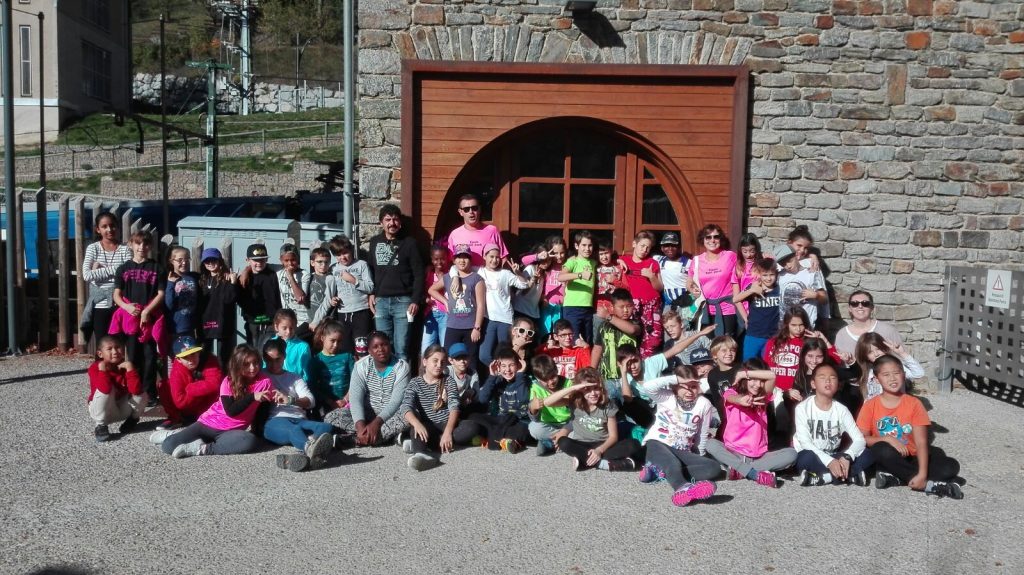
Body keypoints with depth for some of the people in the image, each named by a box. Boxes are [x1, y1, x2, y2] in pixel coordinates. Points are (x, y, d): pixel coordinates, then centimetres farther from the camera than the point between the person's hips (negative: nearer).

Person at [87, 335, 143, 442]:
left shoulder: (126, 366, -11)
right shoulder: (95, 368, -18)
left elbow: (136, 390, -29)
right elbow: (105, 390, -37)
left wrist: (130, 369, -32)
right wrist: (102, 369, -34)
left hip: (123, 409, 3)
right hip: (102, 411, -3)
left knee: (139, 392, -21)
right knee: (105, 390, -31)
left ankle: (132, 419, 7)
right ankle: (101, 426, -16)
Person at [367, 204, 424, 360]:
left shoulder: (409, 243, 0)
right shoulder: (374, 242, 11)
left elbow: (419, 274, -2)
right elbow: (369, 270, 16)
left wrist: (416, 300, -10)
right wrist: (371, 294, 6)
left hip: (403, 301, -3)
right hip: (381, 301, 3)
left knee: (401, 348, -3)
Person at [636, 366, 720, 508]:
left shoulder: (704, 404, 0)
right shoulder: (666, 397, -6)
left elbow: (702, 435, 8)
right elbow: (648, 386, -27)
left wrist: (698, 459, 9)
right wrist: (676, 379, -24)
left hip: (682, 452, 4)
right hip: (657, 444, -4)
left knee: (714, 468, -18)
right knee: (673, 463, -36)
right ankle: (682, 488, -69)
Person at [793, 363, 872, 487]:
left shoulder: (841, 410, 0)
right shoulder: (803, 407, -9)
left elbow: (859, 439, -7)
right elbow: (805, 442, -17)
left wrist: (847, 457, -28)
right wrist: (829, 461, -30)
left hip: (834, 457, 4)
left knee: (867, 456, -18)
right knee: (807, 458, -38)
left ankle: (820, 476, -23)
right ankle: (849, 475, -23)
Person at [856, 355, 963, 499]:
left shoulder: (913, 403, -6)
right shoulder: (871, 405, -5)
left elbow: (921, 442, -12)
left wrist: (922, 474, -25)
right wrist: (887, 439, -24)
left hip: (911, 458, 2)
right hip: (888, 460, -2)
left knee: (951, 466, -21)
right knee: (882, 450, -36)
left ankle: (894, 478, -20)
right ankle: (928, 485, -25)